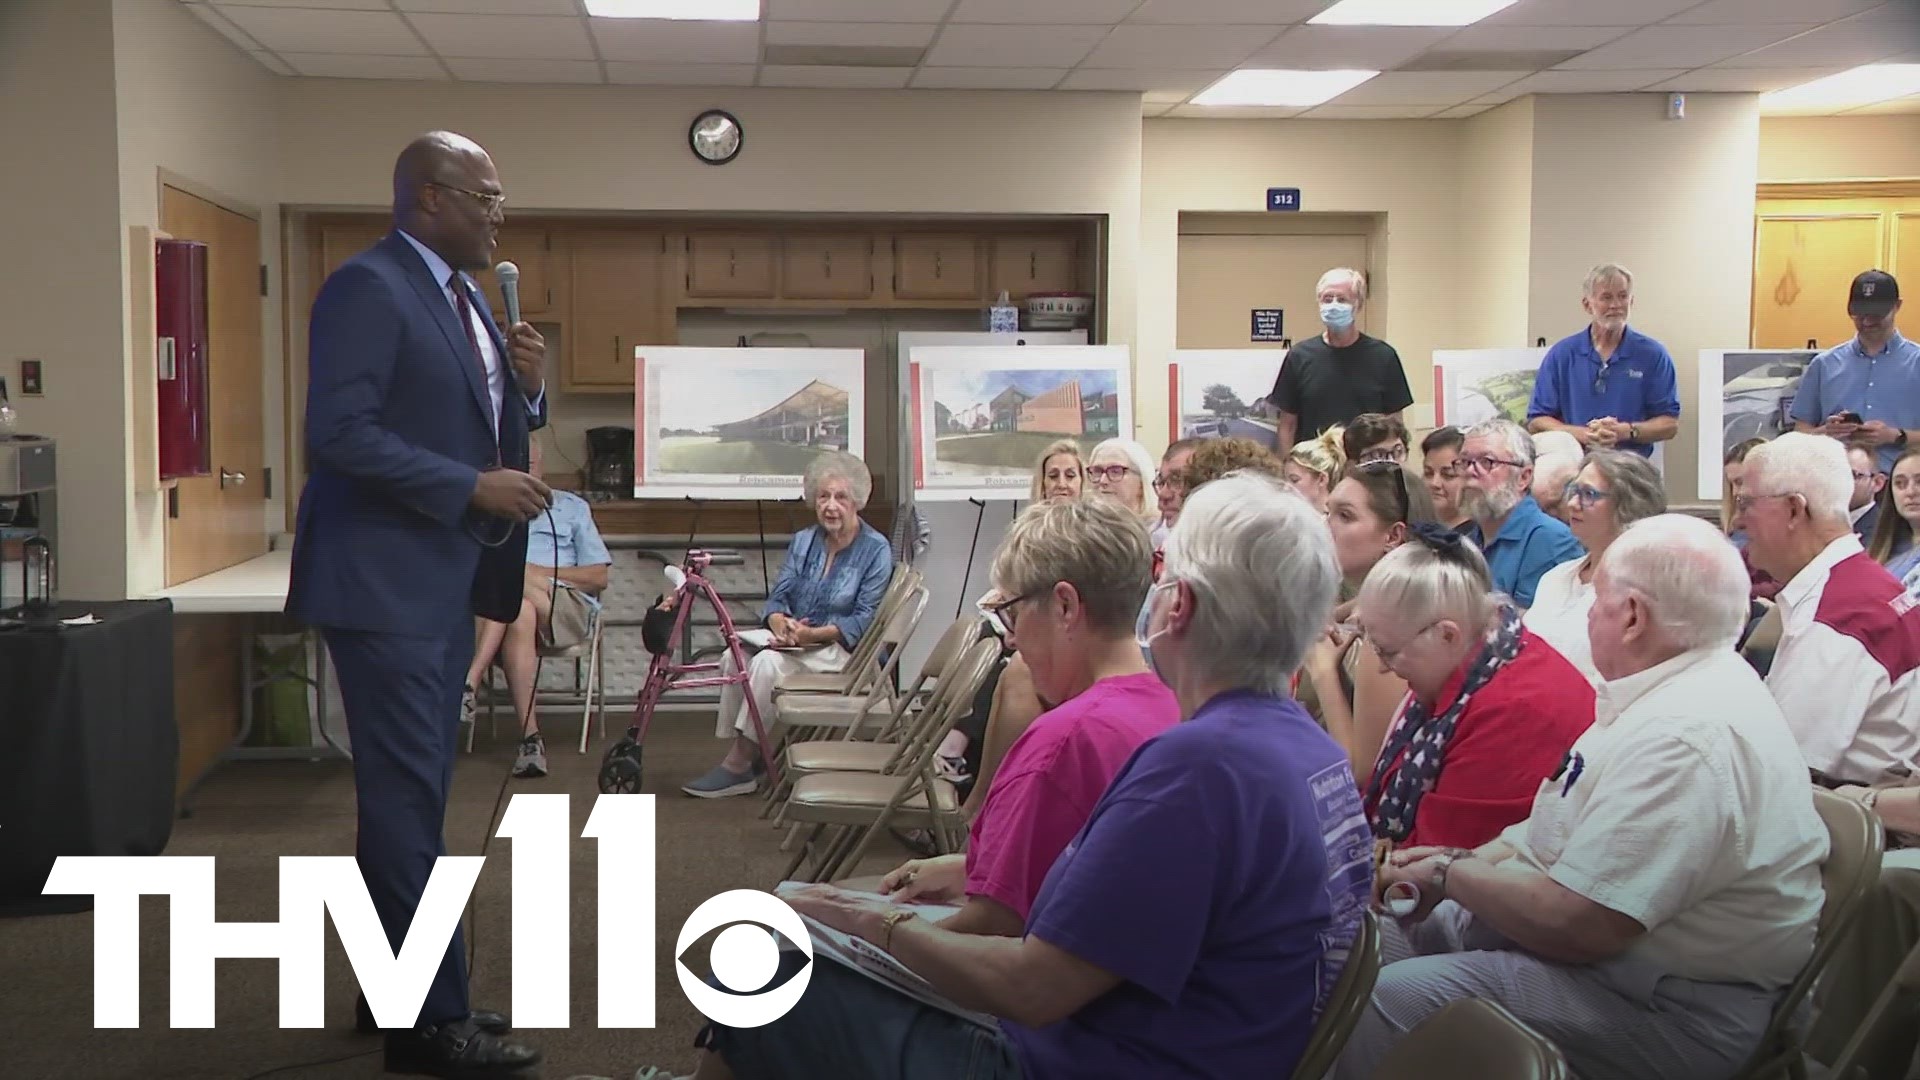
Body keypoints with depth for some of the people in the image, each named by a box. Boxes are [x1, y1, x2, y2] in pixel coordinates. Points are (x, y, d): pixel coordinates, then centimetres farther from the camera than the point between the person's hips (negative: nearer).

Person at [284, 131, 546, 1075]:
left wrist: (528, 387, 0)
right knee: (407, 799, -4)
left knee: (414, 794, 15)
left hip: (444, 582, 10)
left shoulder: (464, 297, 15)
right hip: (386, 583, -9)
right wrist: (474, 488, -21)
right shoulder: (367, 286, -13)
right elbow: (340, 433, -22)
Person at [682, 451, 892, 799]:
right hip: (796, 640, 6)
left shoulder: (875, 549, -6)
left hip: (846, 649, -6)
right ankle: (737, 752, -19)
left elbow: (865, 620, -12)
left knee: (768, 663, -30)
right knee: (734, 656, -22)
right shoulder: (802, 541, 12)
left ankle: (740, 764, -24)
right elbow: (779, 596, 7)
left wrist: (813, 634, -24)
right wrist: (779, 622, -18)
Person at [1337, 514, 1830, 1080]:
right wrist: (1467, 863, 4)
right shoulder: (1678, 692, 9)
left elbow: (1573, 924, -28)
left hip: (1672, 1012, -11)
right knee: (1384, 932, 9)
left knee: (1392, 1002, -23)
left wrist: (1452, 875, -11)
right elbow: (1569, 829, 20)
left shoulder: (1686, 737, -27)